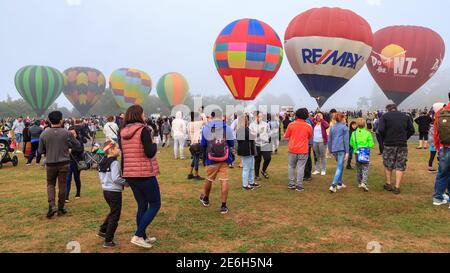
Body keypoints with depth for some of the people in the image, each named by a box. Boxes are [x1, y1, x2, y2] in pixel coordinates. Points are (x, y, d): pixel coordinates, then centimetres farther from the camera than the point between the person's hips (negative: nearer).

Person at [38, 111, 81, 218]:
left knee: (50, 184, 16)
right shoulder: (67, 133, -11)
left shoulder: (44, 134, -6)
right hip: (64, 163, -1)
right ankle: (60, 208, 18)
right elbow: (77, 146, 1)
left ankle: (52, 205, -1)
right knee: (62, 185, 9)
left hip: (50, 163, 1)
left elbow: (40, 151, 2)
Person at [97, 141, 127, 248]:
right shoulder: (115, 163, -19)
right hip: (115, 192, -9)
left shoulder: (102, 162, 8)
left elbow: (101, 177, 14)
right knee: (115, 216, 1)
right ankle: (108, 241, 5)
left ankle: (102, 231, 34)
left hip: (106, 190, 9)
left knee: (112, 212, 27)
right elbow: (116, 179, -24)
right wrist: (126, 183, -11)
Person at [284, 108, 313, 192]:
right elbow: (310, 137, 12)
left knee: (291, 167, 14)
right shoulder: (308, 126, -3)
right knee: (300, 168, 2)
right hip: (303, 150, -1)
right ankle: (299, 186, 3)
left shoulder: (291, 125, -4)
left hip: (292, 150, 1)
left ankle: (292, 184, 16)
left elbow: (286, 136, 3)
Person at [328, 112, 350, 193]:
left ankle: (340, 184, 26)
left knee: (340, 166, 21)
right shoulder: (344, 127, -2)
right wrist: (347, 152, -8)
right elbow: (346, 140, -7)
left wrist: (330, 150, 24)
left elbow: (329, 140, 17)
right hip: (341, 149, -6)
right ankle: (333, 186, -15)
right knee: (339, 167, -6)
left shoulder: (332, 127, 14)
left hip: (334, 149, 6)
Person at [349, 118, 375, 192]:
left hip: (357, 153, 2)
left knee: (358, 169, 15)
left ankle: (359, 183, 23)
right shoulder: (368, 133, -8)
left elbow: (351, 144, 4)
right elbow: (371, 144, -7)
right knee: (365, 169, 1)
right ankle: (364, 183, -16)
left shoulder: (354, 133, -2)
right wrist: (367, 146, 13)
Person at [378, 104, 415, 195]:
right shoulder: (406, 116, 10)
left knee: (388, 164, 14)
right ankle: (397, 187, 5)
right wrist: (404, 139, 12)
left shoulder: (385, 116, -1)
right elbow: (412, 130, 5)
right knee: (400, 166, 6)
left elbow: (380, 129, -13)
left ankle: (388, 184, 22)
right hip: (402, 145, 2)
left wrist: (384, 139, 2)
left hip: (389, 144, -2)